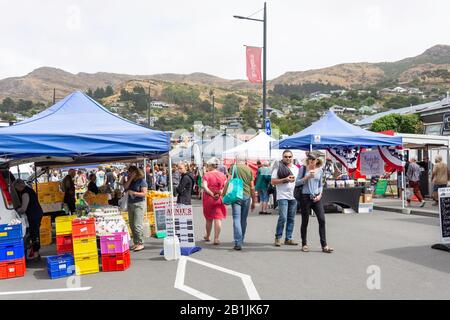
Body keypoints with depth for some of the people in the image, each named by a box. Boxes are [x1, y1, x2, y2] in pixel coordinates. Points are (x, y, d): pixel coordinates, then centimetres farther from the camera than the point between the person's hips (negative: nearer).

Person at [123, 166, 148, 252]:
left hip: (139, 204, -7)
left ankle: (141, 243, -1)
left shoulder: (141, 181, -6)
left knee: (137, 225, -10)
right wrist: (131, 179, -9)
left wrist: (133, 192, -16)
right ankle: (136, 243, 19)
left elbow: (144, 193, -12)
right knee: (132, 225, 10)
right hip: (130, 204, 7)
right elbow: (125, 187, -5)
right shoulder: (130, 181, 13)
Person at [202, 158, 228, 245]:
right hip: (219, 200, 1)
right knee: (218, 219, 0)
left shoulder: (207, 175, -7)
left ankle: (207, 236, 32)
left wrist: (212, 194, -15)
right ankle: (216, 239, -5)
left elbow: (204, 187, -20)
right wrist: (220, 193, -7)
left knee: (209, 219, 14)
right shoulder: (223, 175, 3)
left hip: (208, 199, -1)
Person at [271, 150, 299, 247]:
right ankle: (278, 237, 3)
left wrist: (294, 179, 2)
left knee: (291, 219, 7)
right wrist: (285, 179, -16)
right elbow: (273, 181, -6)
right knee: (283, 218, -11)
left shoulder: (296, 168, 16)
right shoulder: (278, 167, -1)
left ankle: (288, 239, 15)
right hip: (282, 196, -5)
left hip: (294, 196, 5)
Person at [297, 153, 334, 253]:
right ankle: (304, 244, 18)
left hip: (316, 198, 3)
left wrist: (320, 194, 1)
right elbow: (297, 182, -5)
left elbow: (321, 185, 16)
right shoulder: (304, 169, -1)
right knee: (305, 221, 4)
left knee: (322, 220, -5)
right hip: (306, 197, -3)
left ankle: (324, 245, 1)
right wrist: (307, 177, -16)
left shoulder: (320, 170, 9)